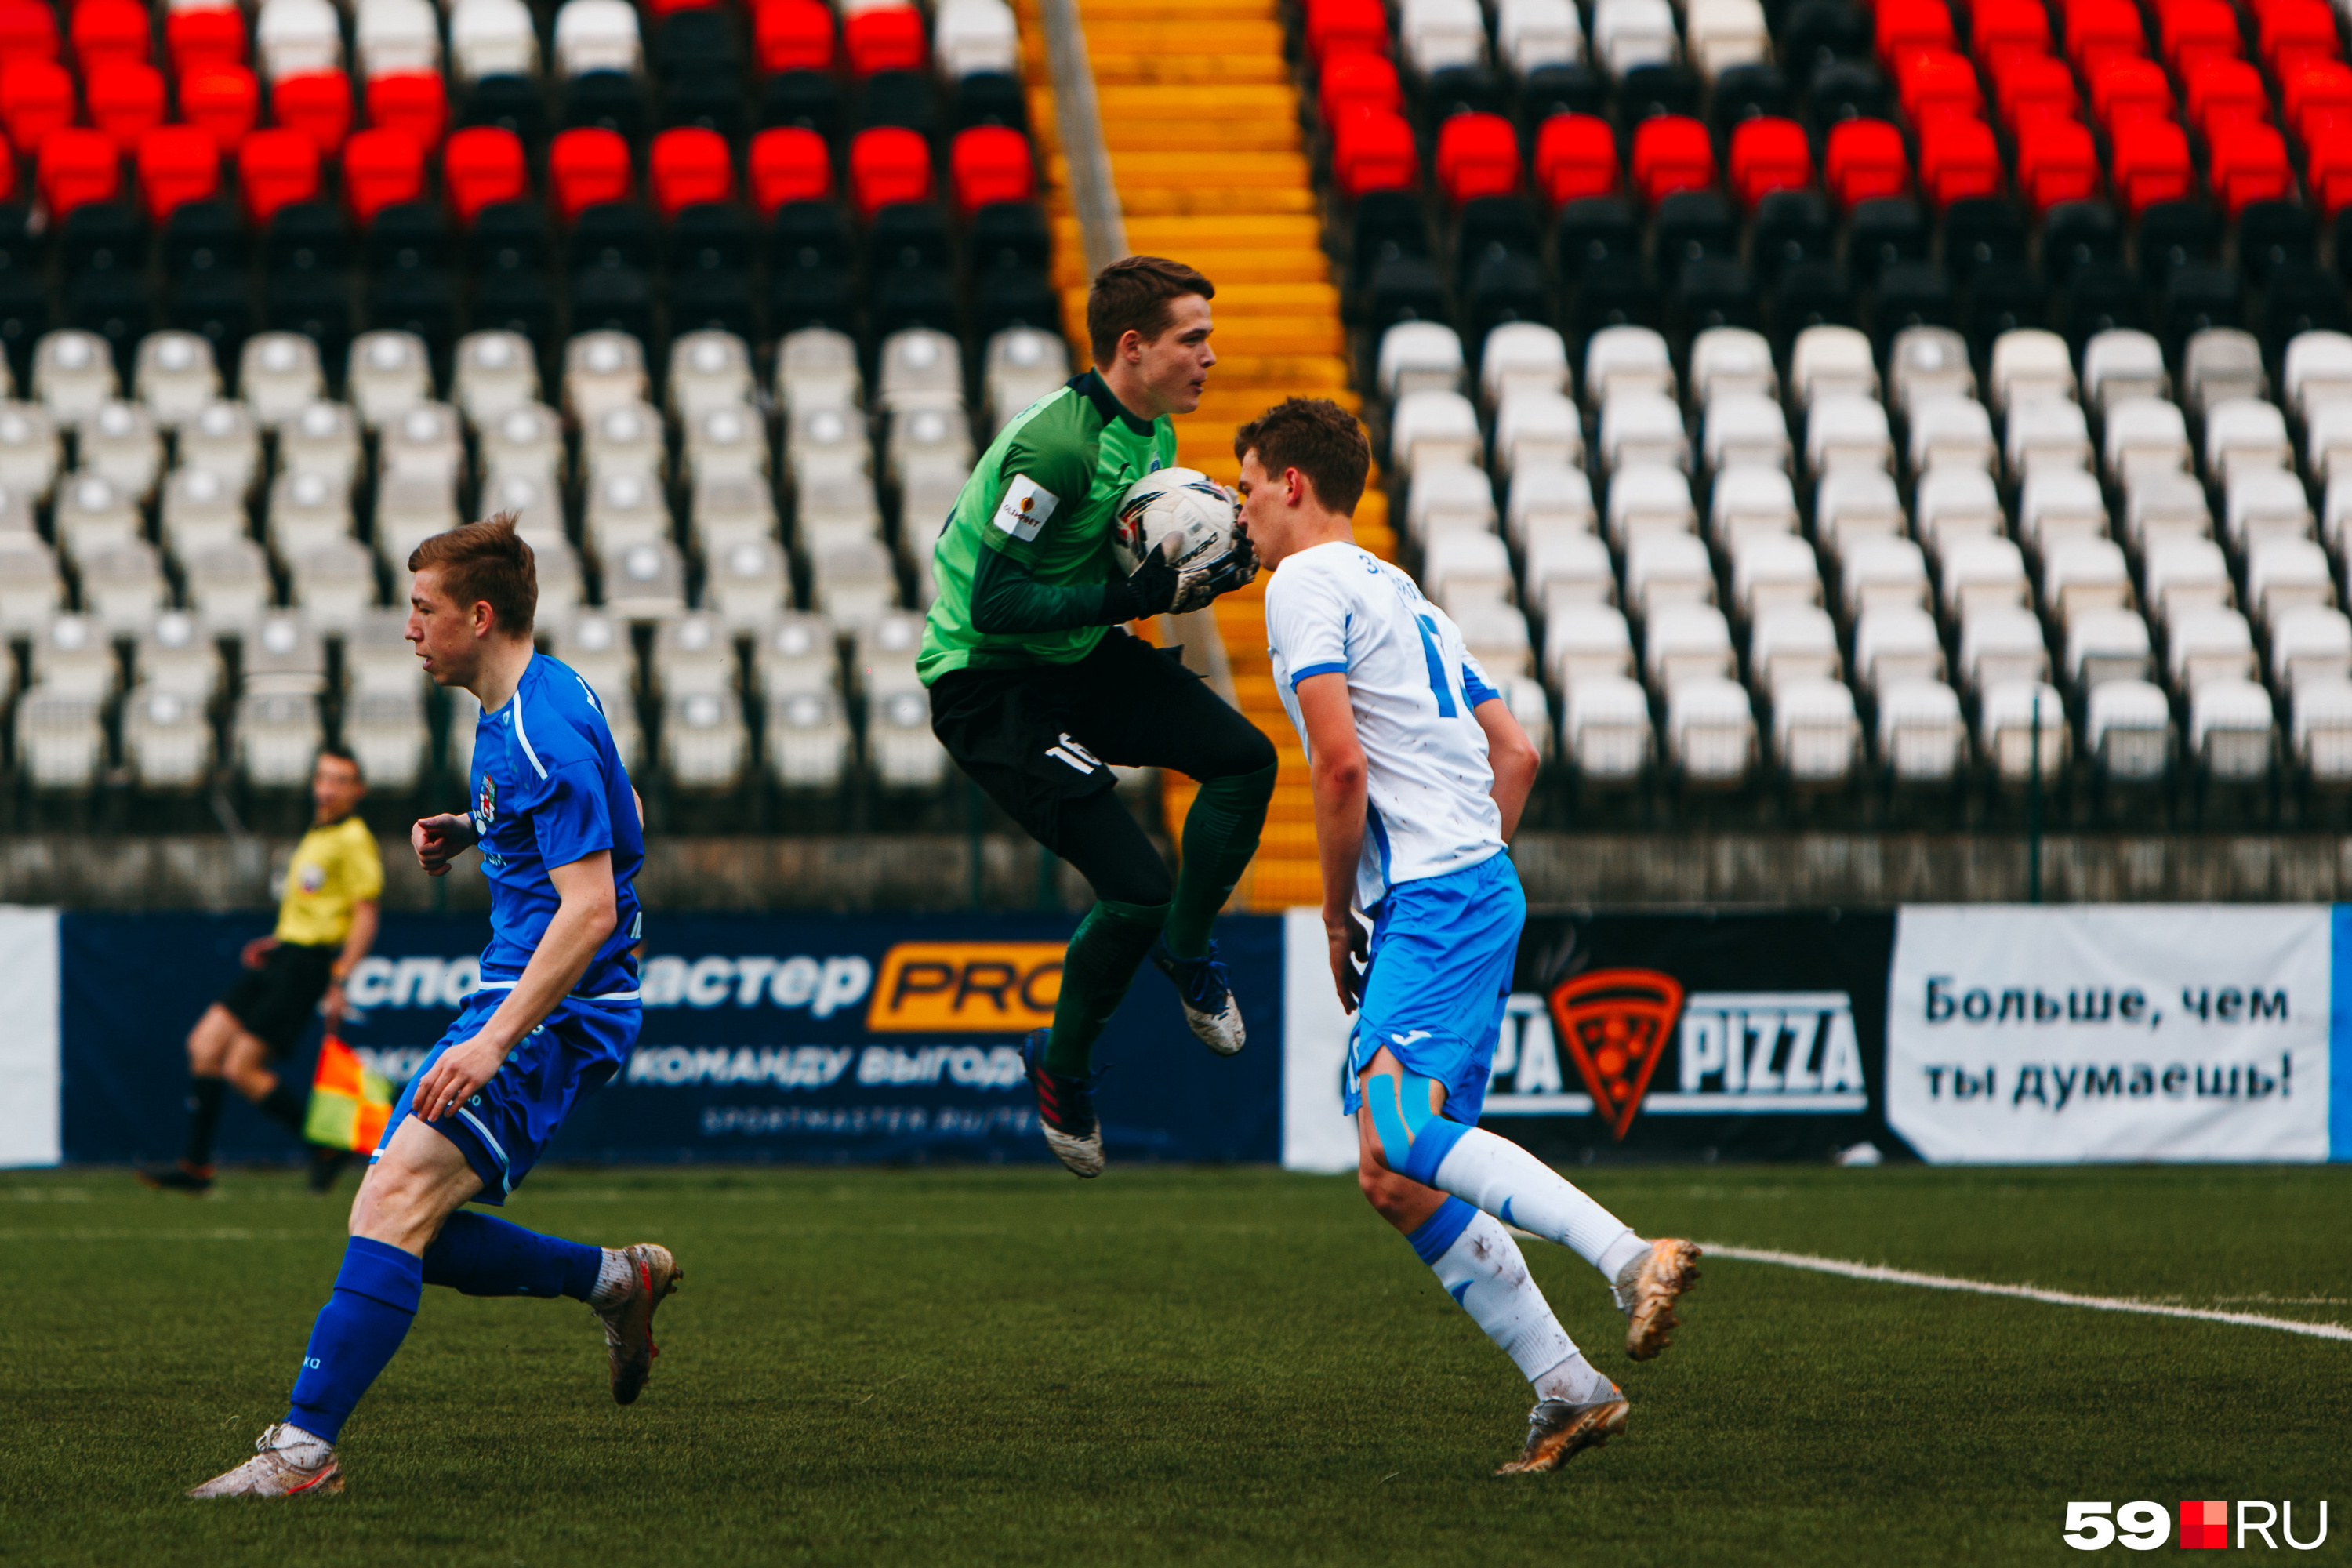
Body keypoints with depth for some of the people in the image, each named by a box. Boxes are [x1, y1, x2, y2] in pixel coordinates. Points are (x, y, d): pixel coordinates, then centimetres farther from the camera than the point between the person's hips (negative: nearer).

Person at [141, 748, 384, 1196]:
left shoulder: (354, 840, -9)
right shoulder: (316, 836, 18)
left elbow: (365, 916, -14)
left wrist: (340, 982, -19)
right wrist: (277, 942, 17)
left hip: (307, 965, -9)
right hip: (284, 955, 9)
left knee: (242, 1068, -11)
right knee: (204, 1045, 2)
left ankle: (327, 1142, 1)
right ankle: (196, 1164, 5)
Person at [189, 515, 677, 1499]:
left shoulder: (544, 732, -18)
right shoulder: (516, 707, 13)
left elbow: (589, 910, -24)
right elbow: (617, 815, 29)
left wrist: (494, 1041, -29)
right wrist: (476, 833, 16)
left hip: (556, 1011, -11)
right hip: (522, 1000, 11)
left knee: (397, 1201, -21)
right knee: (401, 1227, 7)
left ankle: (305, 1445, -26)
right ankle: (616, 1280, 19)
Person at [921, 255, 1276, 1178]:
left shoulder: (1152, 430, 3)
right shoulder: (1058, 444, -26)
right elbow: (996, 603, -27)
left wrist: (1195, 569, -4)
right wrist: (1137, 596, -29)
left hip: (1080, 659, 9)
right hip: (987, 683, -9)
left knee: (1244, 757, -10)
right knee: (1136, 888, -15)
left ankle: (1185, 953, 16)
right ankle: (1062, 1067, 11)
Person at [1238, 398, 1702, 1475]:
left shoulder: (1306, 584, -2)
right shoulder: (1398, 594, 27)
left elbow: (1341, 762, -14)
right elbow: (1516, 754, 25)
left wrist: (1337, 917, -4)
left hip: (1434, 899, -10)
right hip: (1476, 884, 10)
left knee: (1394, 1134, -24)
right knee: (1396, 1179, 6)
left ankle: (1630, 1257, -37)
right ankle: (1565, 1393, -1)